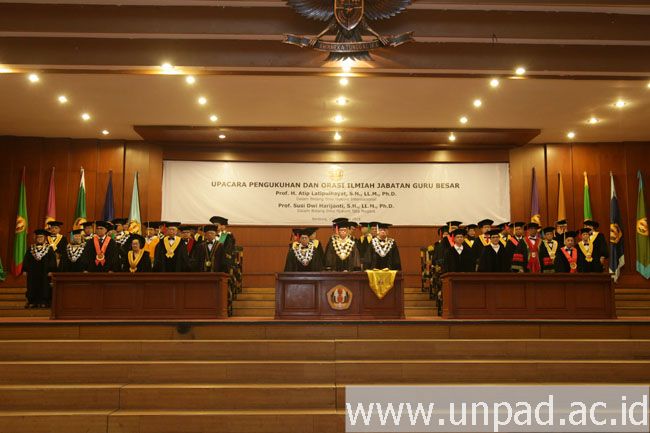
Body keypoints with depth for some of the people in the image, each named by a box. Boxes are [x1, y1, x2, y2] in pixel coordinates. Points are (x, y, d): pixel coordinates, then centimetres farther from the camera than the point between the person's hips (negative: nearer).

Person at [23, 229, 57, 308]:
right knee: (33, 287, 4)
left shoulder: (49, 248, 0)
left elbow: (52, 260, -5)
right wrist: (25, 270, 2)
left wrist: (51, 270, -13)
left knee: (44, 286, -2)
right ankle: (33, 302, 10)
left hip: (44, 271, -3)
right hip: (32, 272, 3)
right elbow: (26, 259, 10)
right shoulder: (31, 248, 10)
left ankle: (43, 302, 3)